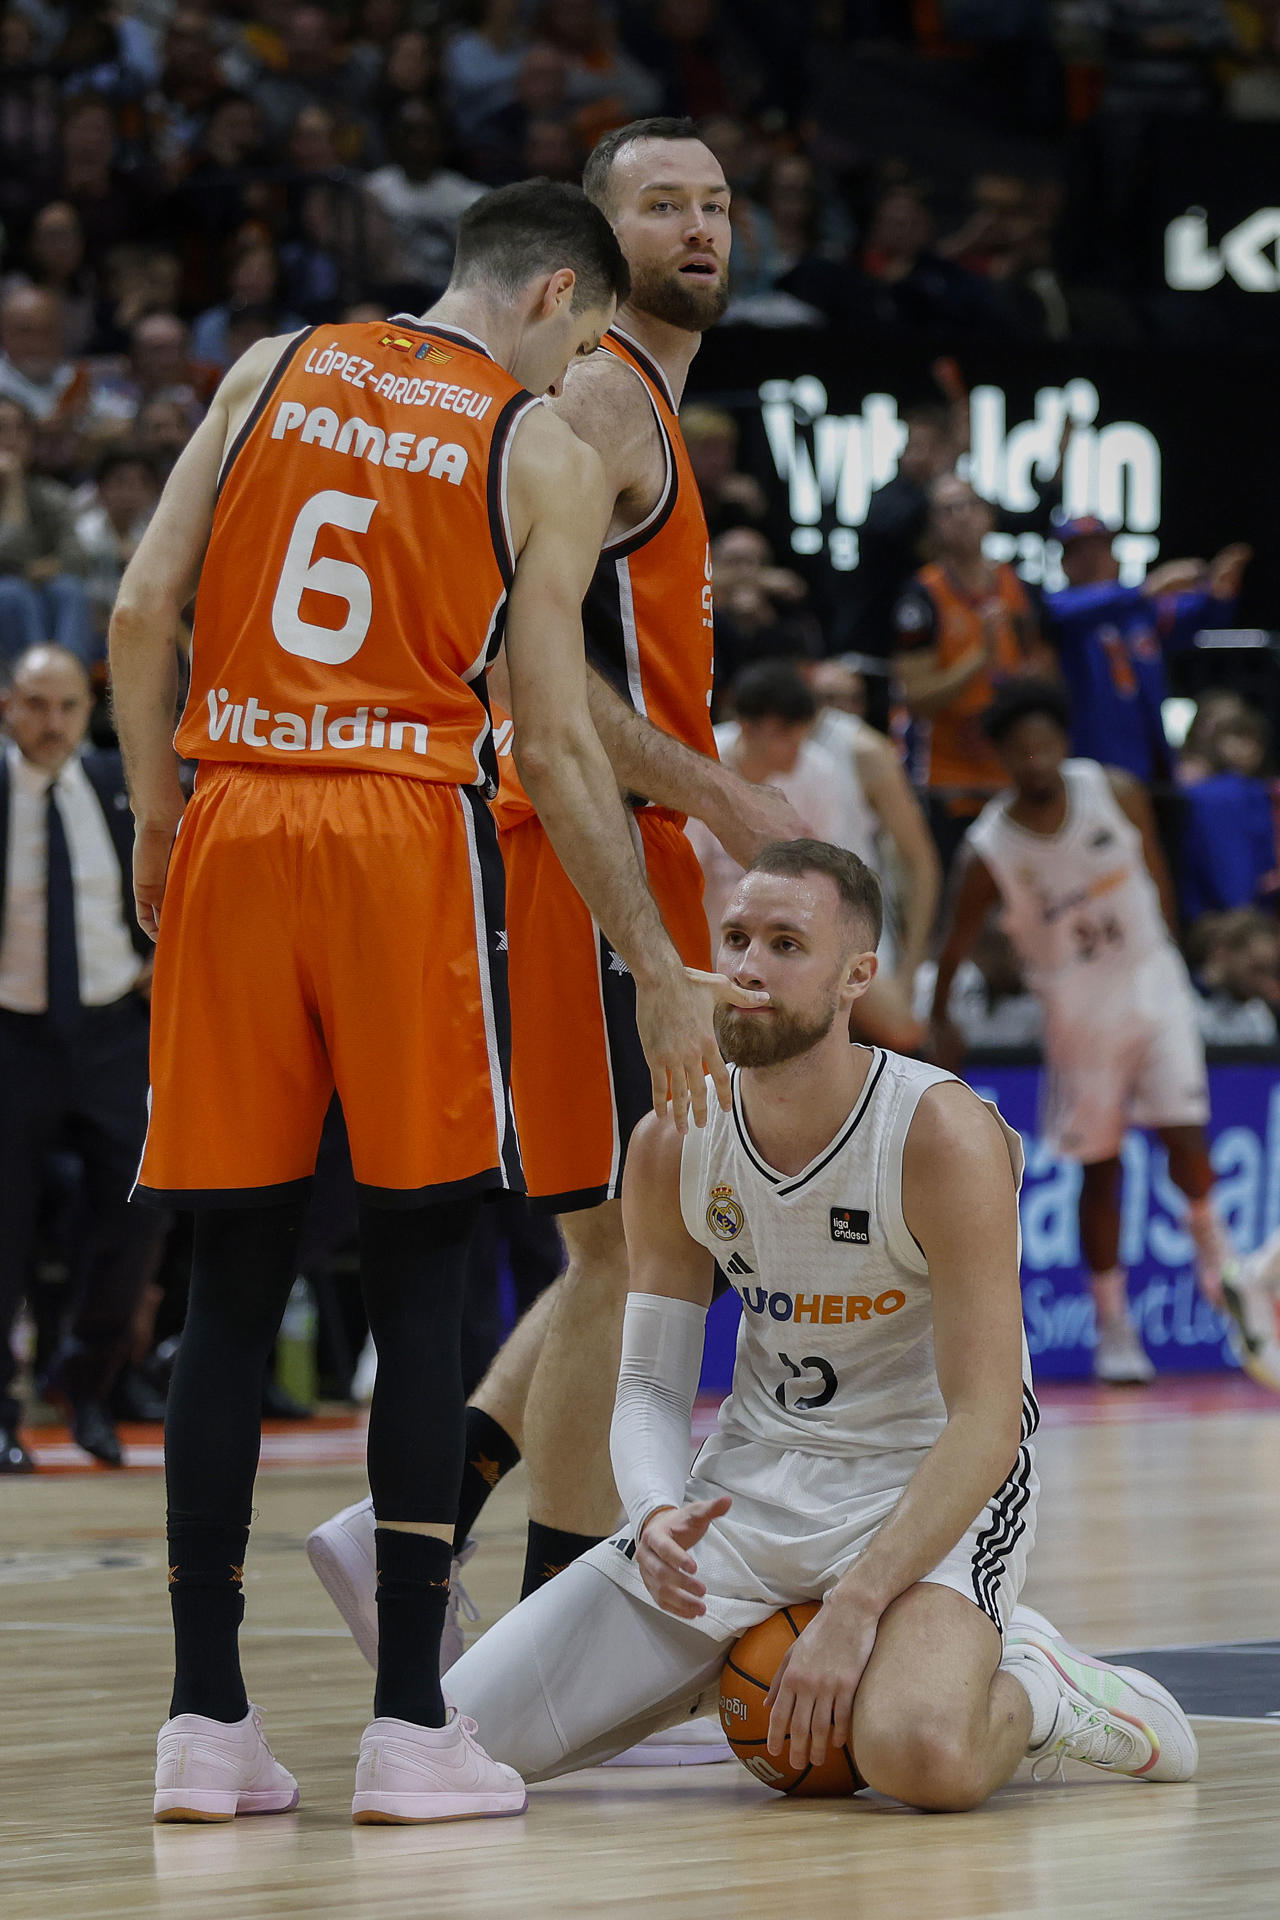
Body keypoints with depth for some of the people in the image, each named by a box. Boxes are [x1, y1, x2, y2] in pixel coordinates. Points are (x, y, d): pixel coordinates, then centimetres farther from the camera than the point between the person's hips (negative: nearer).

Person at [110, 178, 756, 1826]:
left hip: (233, 821, 3)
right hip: (407, 829, -3)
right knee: (418, 1284, 3)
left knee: (233, 1285, 7)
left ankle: (205, 1720, 6)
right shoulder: (544, 451, 3)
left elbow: (140, 612, 5)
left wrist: (156, 821, 15)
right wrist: (658, 975, 5)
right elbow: (554, 745, -1)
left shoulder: (272, 372, 12)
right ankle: (409, 1723, 1)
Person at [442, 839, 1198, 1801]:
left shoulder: (943, 1134, -20)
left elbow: (986, 1424, -21)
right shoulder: (673, 1144, -4)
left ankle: (1029, 1689, -1)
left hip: (930, 1486, -5)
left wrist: (854, 1607, -28)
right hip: (752, 1484, 5)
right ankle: (732, 1673, 17)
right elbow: (650, 1383, 3)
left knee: (920, 1755, -38)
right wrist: (658, 1514, -20)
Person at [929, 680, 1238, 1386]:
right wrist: (940, 1026, 2)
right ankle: (1113, 1329, 12)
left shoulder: (1117, 794, -12)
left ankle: (1212, 1244, 22)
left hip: (1151, 982, 1)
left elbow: (1156, 875, 5)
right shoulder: (989, 850, -17)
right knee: (1100, 1167, 2)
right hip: (1076, 1004, -1)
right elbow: (955, 946, -6)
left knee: (1183, 1136, -9)